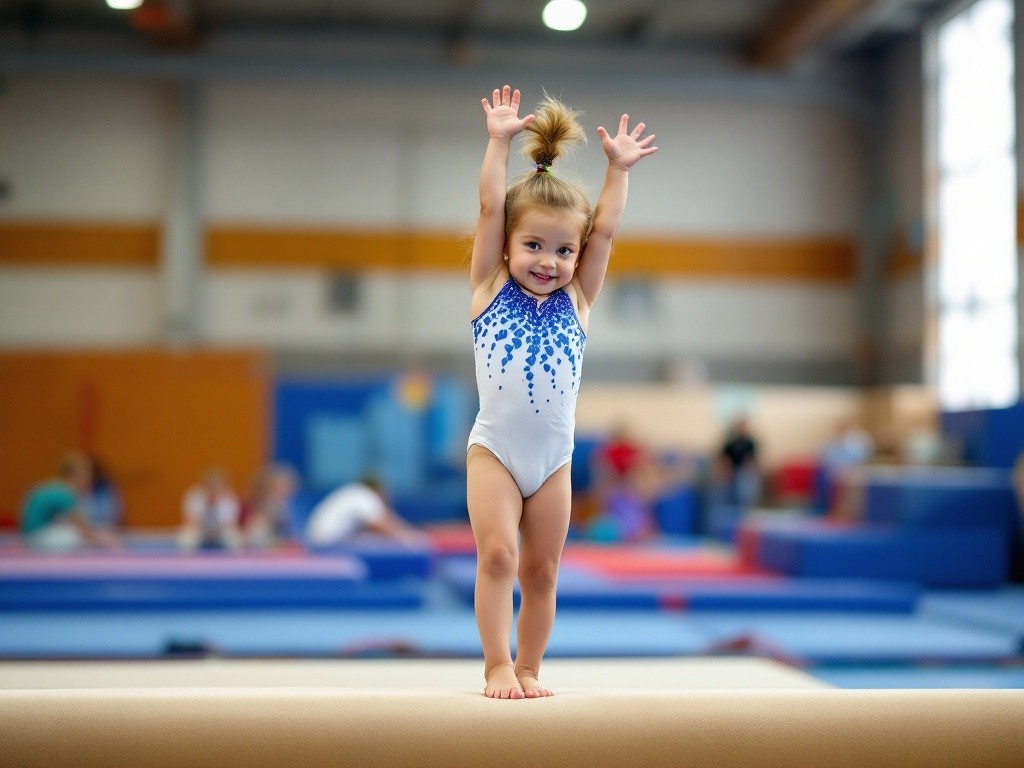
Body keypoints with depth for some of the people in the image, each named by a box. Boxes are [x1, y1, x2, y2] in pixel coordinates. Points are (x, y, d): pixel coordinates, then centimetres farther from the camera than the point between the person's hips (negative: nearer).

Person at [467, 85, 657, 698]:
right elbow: (490, 208, -3)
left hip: (555, 458, 3)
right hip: (494, 450, -3)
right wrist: (500, 141, -4)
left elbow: (605, 229, 5)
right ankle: (498, 667, -2)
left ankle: (529, 669, 19)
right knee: (497, 554, -12)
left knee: (541, 571, 7)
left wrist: (619, 167, 7)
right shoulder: (491, 289, 2)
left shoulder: (576, 299, 7)